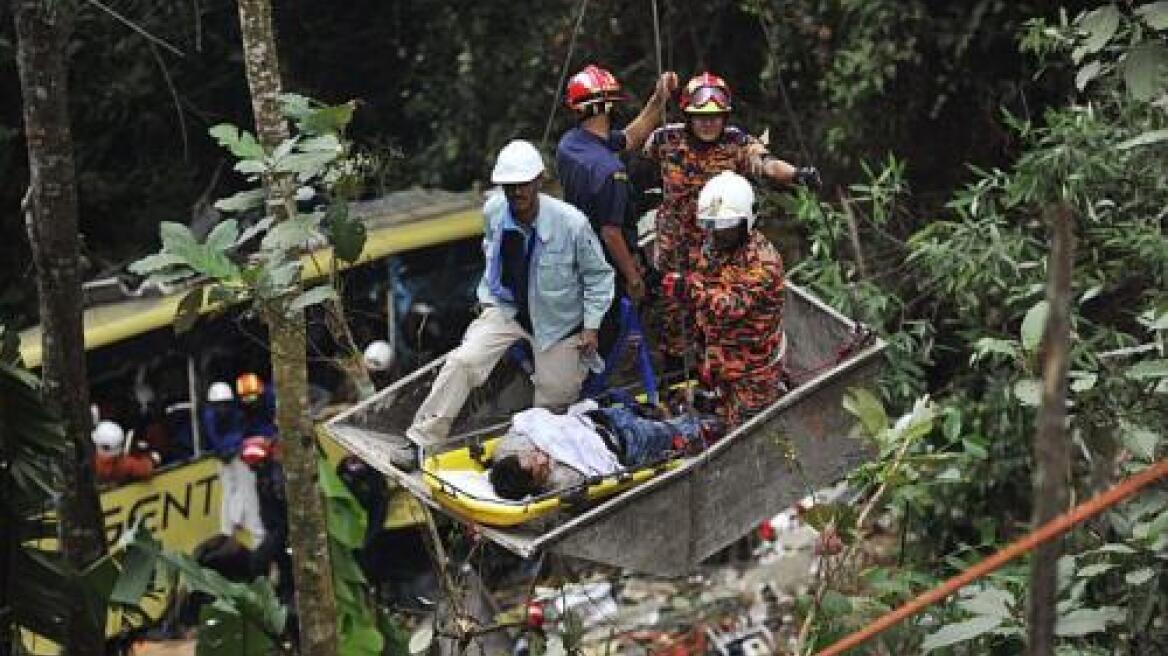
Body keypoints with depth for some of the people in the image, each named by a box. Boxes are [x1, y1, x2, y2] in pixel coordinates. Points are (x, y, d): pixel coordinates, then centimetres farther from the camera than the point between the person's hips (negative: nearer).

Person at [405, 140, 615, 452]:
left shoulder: (572, 223, -23)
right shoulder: (493, 210, -11)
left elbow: (598, 274, -8)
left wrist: (591, 326, -10)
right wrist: (487, 295, 10)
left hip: (557, 318, -2)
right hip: (506, 307, 2)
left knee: (556, 395, 5)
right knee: (462, 362, -17)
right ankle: (421, 440, -11)